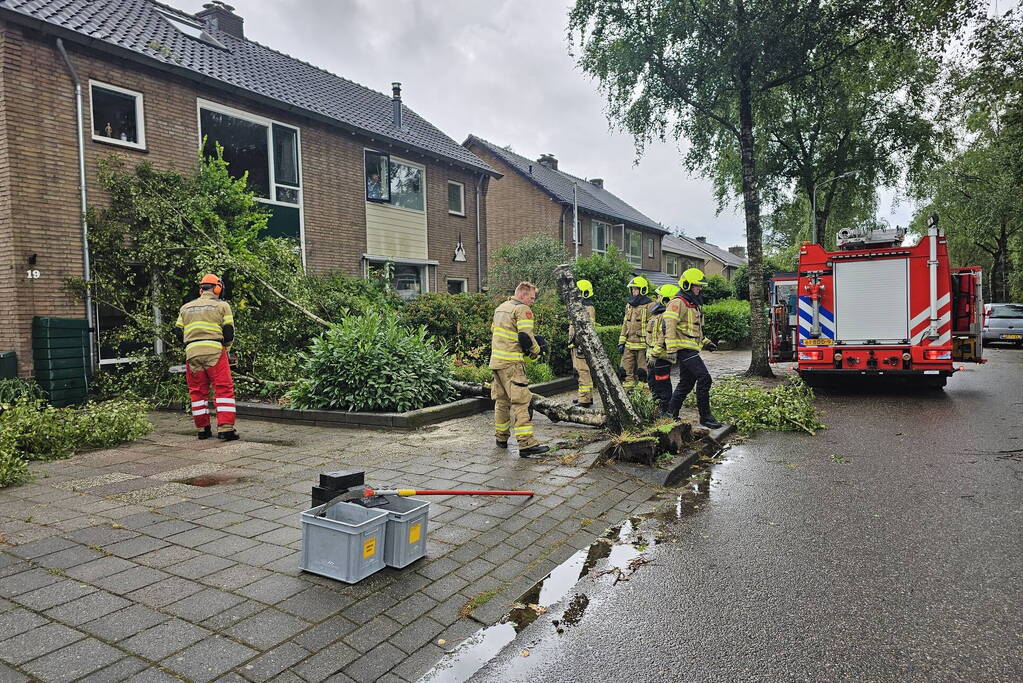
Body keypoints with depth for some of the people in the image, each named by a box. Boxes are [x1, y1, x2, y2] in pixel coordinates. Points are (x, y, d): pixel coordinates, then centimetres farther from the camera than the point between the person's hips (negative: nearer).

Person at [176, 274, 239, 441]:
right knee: (224, 389, -3)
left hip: (192, 353, 4)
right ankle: (226, 428, -11)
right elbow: (229, 332, 1)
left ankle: (203, 429, 17)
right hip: (215, 351, -4)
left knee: (198, 391, 12)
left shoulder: (185, 308, 19)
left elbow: (179, 333, 16)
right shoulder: (222, 305, 6)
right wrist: (226, 348, 18)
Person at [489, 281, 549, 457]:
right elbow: (526, 337, -17)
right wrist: (536, 351, -1)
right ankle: (526, 444, -14)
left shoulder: (500, 308, 19)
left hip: (496, 361, 9)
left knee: (502, 400, 17)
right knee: (521, 402, -10)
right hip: (511, 363, -9)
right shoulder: (522, 309, -9)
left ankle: (501, 438, 27)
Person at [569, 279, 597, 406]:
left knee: (584, 371, -10)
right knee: (581, 371, 15)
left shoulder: (588, 309, -14)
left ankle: (585, 400, -9)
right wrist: (572, 343, 26)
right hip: (576, 345, 11)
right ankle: (588, 396, 24)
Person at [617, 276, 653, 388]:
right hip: (629, 345, 7)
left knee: (643, 373, 1)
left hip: (642, 345, -7)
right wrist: (621, 342, 14)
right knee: (626, 372, 7)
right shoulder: (629, 305, 16)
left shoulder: (649, 306, -6)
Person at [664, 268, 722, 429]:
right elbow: (669, 325, -19)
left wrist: (705, 342, 23)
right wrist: (672, 349, -24)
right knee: (704, 378, -14)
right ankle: (705, 417, -8)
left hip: (691, 350, 10)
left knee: (686, 383, 12)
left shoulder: (694, 304, 22)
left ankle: (671, 414, 21)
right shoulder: (679, 303, -11)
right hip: (684, 349, -10)